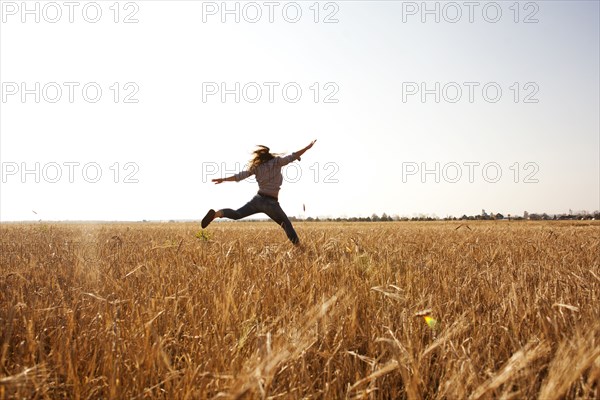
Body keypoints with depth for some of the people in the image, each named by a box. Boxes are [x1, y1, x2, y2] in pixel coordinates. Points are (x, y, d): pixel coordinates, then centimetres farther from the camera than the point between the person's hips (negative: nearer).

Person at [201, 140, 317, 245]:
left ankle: (216, 213, -25)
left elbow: (240, 176, 3)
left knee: (236, 214, 2)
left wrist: (223, 179, 12)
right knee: (287, 225, 11)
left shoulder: (256, 167, 7)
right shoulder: (276, 162, -1)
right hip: (271, 203, -3)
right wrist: (308, 147, 6)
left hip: (258, 199, 3)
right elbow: (293, 157, -2)